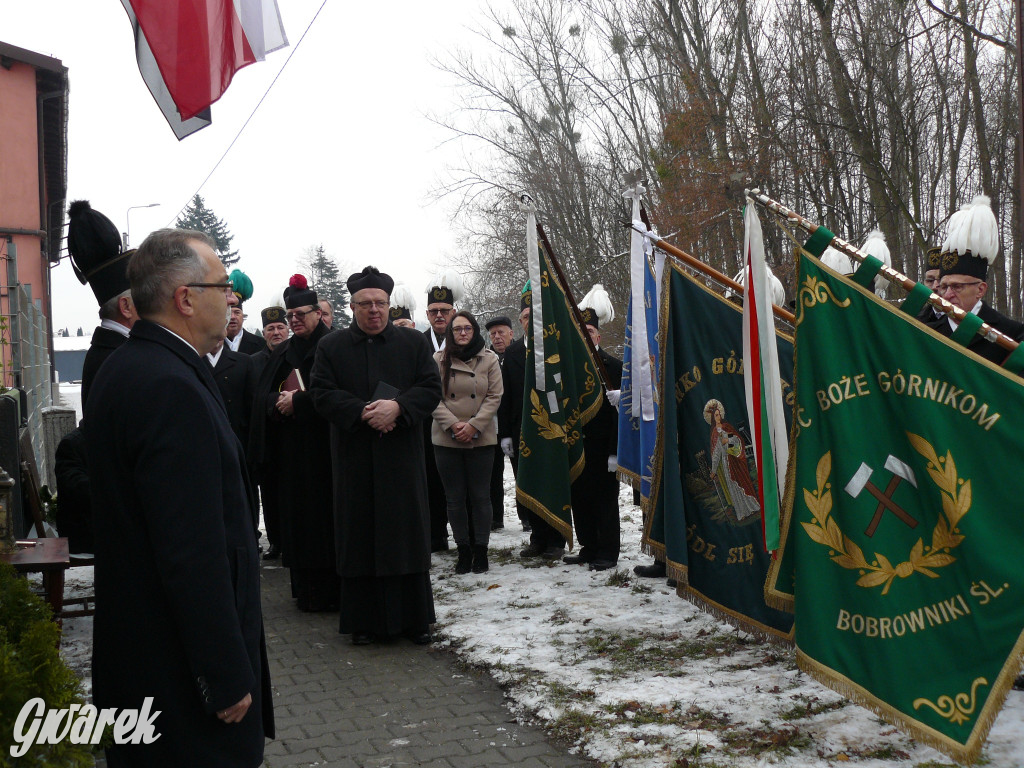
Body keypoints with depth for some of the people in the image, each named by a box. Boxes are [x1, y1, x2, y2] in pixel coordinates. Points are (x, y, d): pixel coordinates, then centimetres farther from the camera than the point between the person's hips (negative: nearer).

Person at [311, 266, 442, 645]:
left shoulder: (413, 342, 7)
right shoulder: (332, 347, 6)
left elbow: (431, 388, 0)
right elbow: (323, 395, -3)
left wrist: (398, 407, -17)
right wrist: (363, 413, -17)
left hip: (402, 457, 1)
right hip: (354, 460, 0)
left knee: (409, 536, 4)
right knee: (360, 539, 2)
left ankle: (414, 618, 14)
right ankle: (364, 620, 12)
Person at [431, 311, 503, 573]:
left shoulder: (489, 359, 2)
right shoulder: (439, 359, 2)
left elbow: (494, 396, -1)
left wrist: (474, 426, -11)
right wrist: (452, 424, -14)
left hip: (481, 438, 0)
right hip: (446, 439, 1)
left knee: (481, 496, 3)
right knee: (455, 498, 6)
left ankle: (480, 549, 14)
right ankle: (463, 550, 17)